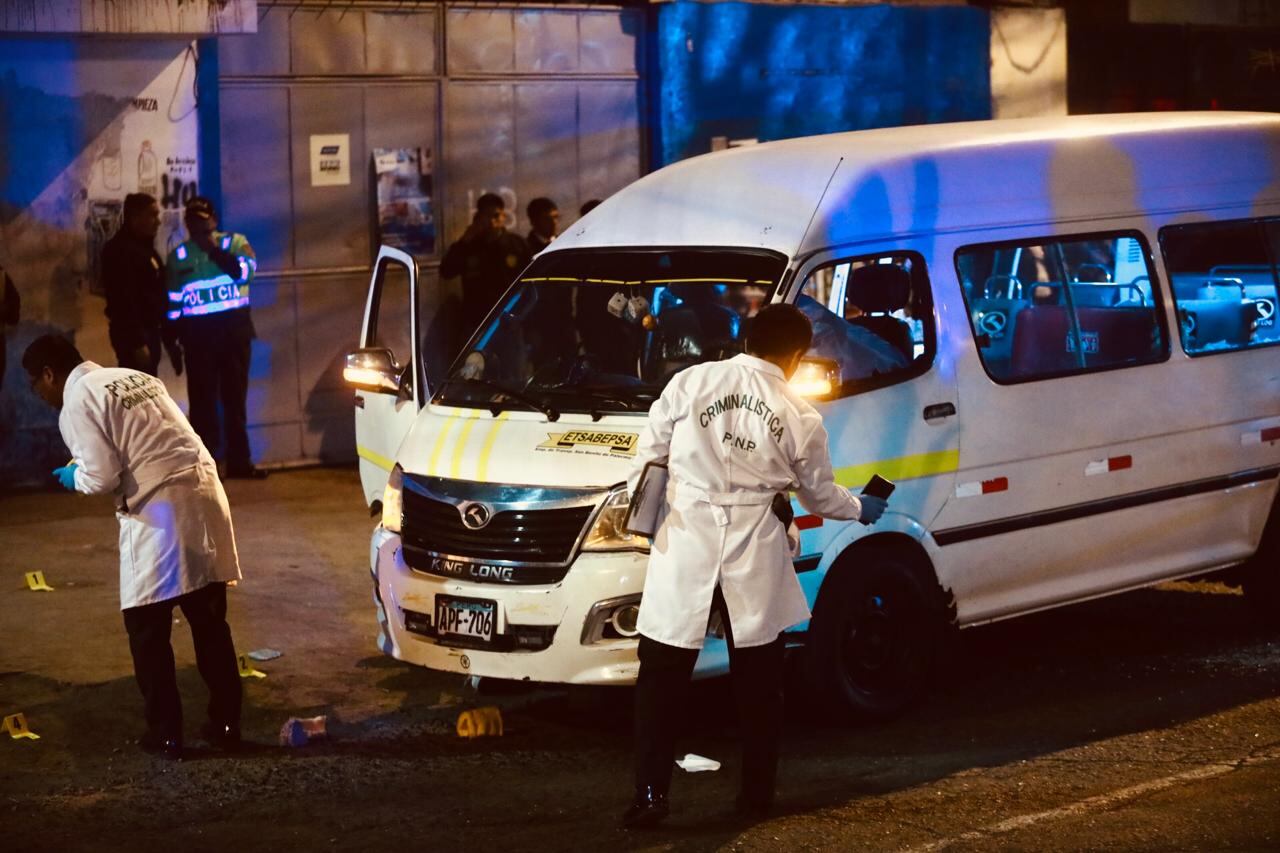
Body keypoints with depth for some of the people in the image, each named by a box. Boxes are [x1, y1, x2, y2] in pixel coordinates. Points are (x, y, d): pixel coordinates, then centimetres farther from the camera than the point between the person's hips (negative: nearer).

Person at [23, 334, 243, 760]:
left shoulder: (76, 403, -4)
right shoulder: (134, 378, 20)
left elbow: (103, 477, -11)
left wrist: (74, 477, 11)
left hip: (159, 511, -7)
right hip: (203, 494, 7)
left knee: (148, 629, 6)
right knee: (210, 622, 15)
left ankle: (166, 733, 10)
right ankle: (225, 724, 19)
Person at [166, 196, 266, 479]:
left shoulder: (234, 243, 3)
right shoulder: (178, 256, 7)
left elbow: (247, 271, -16)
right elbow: (173, 301, 9)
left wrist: (215, 251, -22)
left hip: (235, 329, 0)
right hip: (198, 334, 0)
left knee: (235, 396, 6)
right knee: (202, 399, 0)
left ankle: (239, 460, 13)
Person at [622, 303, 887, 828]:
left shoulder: (691, 382, 0)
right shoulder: (799, 417, 2)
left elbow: (649, 453, 3)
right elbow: (820, 496, 14)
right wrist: (860, 509, 35)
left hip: (686, 543, -1)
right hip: (755, 551, 1)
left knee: (662, 676, 6)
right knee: (758, 679, 16)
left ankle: (651, 795, 1)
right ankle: (757, 793, 22)